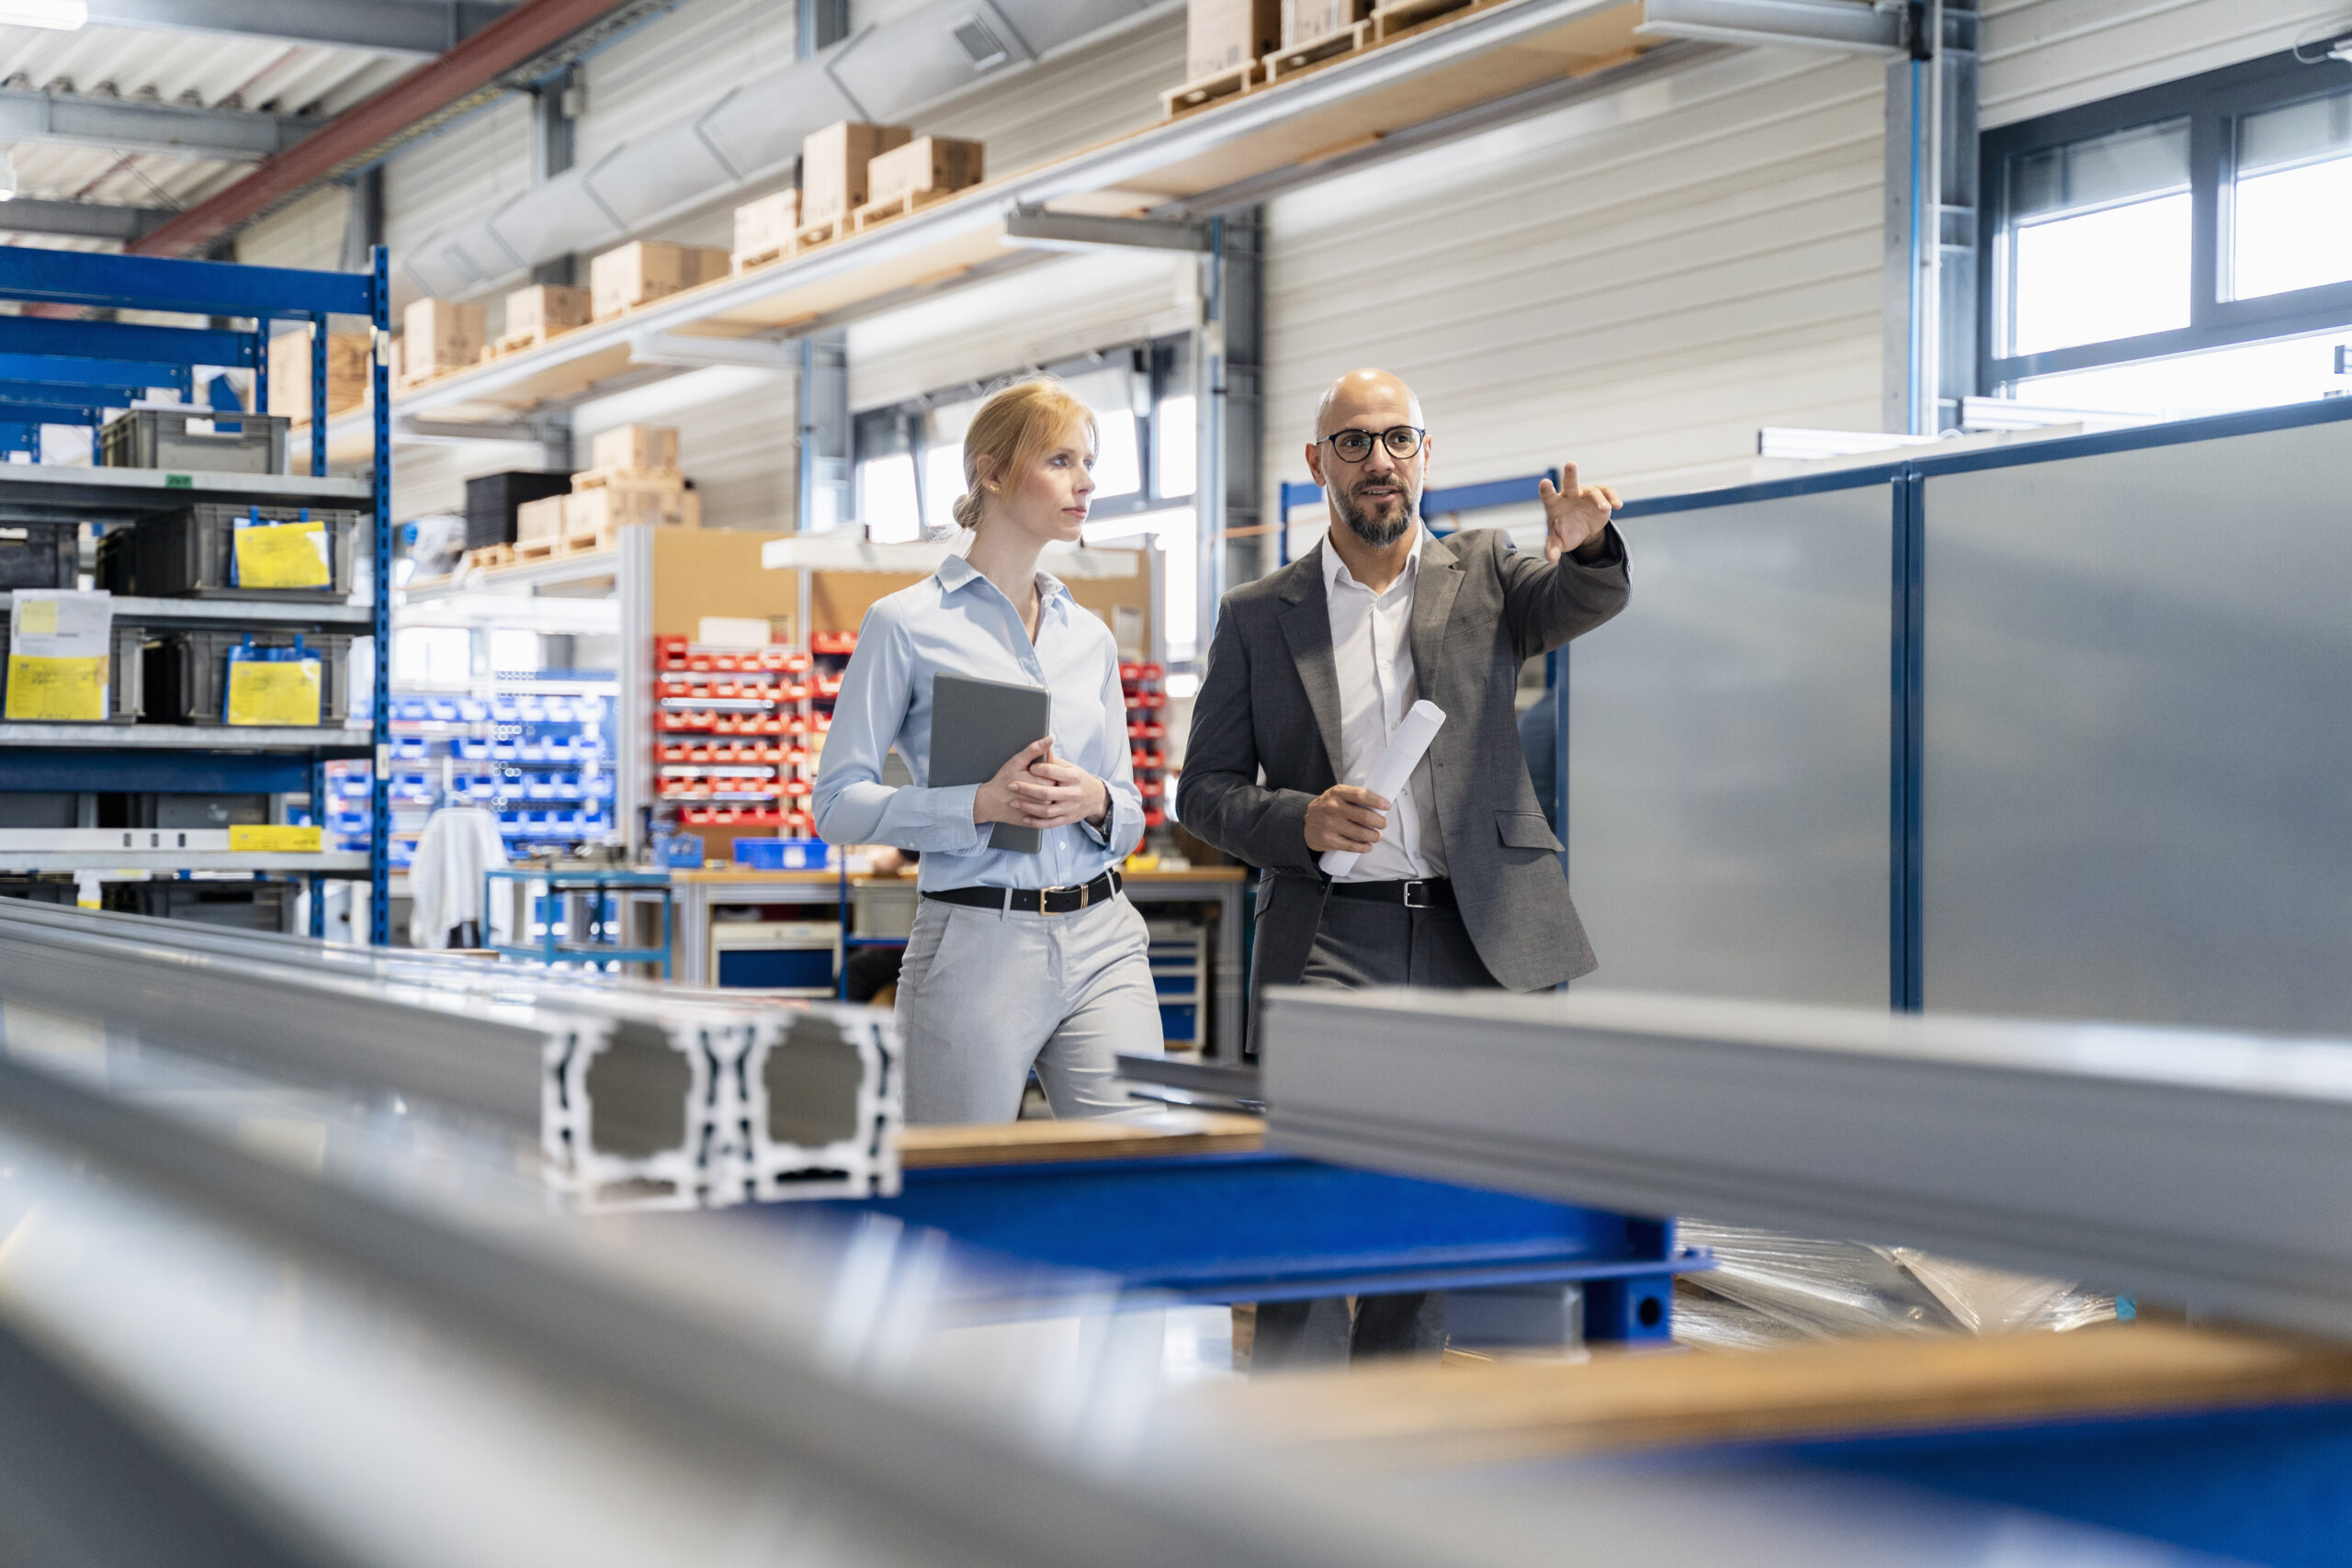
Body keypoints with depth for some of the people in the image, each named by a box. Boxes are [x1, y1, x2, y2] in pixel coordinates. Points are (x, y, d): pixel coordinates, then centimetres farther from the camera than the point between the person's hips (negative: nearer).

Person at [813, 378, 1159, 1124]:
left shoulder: (1090, 636, 15)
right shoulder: (907, 625, -1)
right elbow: (839, 802, -5)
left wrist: (1096, 802, -5)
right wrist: (981, 805, -17)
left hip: (1102, 942, 4)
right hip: (975, 944, -4)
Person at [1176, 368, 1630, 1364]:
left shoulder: (1485, 574, 11)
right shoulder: (1257, 617, 9)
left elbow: (1580, 600, -10)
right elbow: (1204, 789, 9)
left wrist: (1585, 545, -34)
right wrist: (1301, 821, -11)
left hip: (1471, 937, 1)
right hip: (1327, 937, -1)